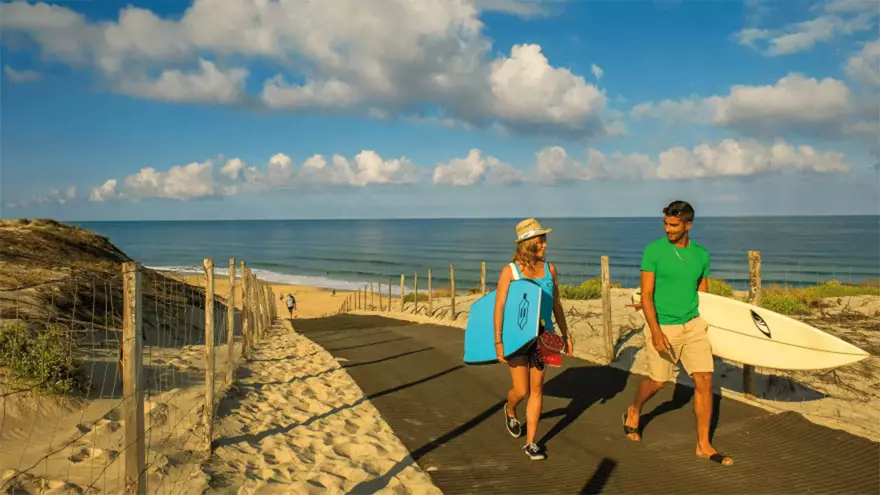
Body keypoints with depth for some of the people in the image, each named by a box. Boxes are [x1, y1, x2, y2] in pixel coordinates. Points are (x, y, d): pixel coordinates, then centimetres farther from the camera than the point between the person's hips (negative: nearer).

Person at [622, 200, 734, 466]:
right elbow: (646, 295, -12)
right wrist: (656, 332, -20)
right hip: (662, 326, -4)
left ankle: (703, 445, 11)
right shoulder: (653, 251, -10)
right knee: (657, 381, 8)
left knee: (704, 380, -2)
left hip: (693, 325, 4)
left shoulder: (701, 254, 4)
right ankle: (633, 412, 40)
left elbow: (703, 294, 14)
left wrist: (707, 328, 16)